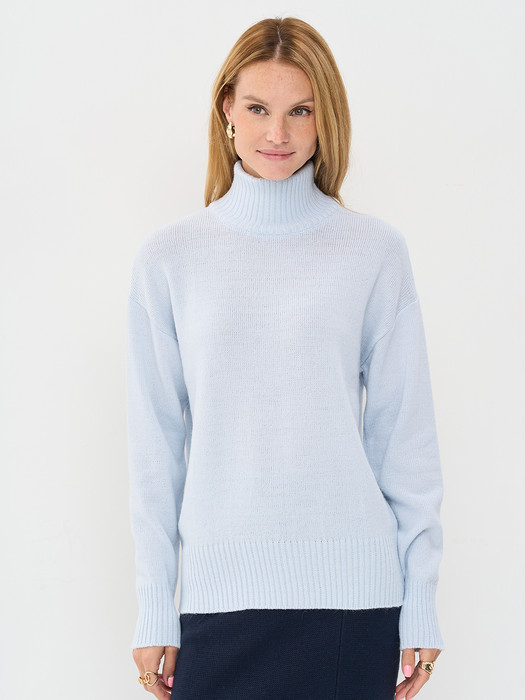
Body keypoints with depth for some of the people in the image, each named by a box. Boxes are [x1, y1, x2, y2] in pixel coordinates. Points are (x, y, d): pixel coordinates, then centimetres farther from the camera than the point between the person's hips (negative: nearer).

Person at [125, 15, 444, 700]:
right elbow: (155, 443, 5)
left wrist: (420, 603, 1)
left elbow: (404, 432, 3)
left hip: (353, 593, 0)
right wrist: (154, 611, 3)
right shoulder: (170, 257, 4)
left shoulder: (375, 250, 2)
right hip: (219, 588, 1)